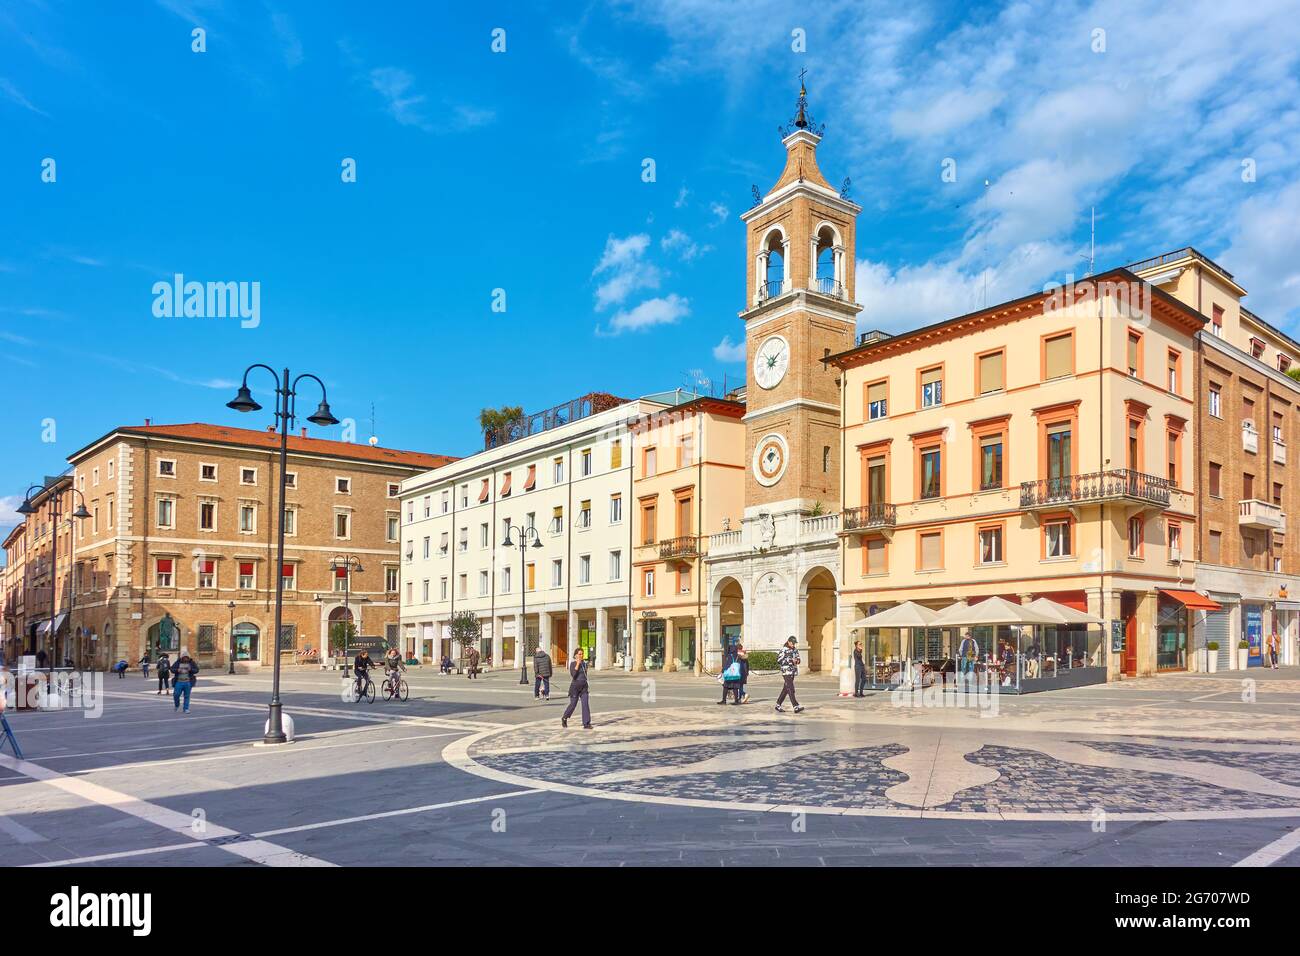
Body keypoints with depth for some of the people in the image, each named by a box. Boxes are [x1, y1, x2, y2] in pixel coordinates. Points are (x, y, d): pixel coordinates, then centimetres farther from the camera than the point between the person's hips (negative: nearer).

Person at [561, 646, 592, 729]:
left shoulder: (584, 663, 9)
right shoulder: (572, 663, -9)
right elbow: (573, 675, -23)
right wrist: (577, 664, -23)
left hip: (584, 687, 4)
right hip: (575, 687, -4)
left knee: (585, 704, -8)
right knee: (573, 705, 5)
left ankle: (586, 723, -7)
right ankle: (564, 718, 31)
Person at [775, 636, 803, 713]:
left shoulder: (794, 650, 14)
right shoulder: (783, 650, -10)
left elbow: (798, 658, 21)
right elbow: (779, 660, -16)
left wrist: (798, 661, -4)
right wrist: (791, 661, -20)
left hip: (792, 672, 8)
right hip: (786, 672, -8)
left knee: (786, 689, 13)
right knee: (791, 690, -12)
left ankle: (778, 705, 22)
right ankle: (796, 707, -17)